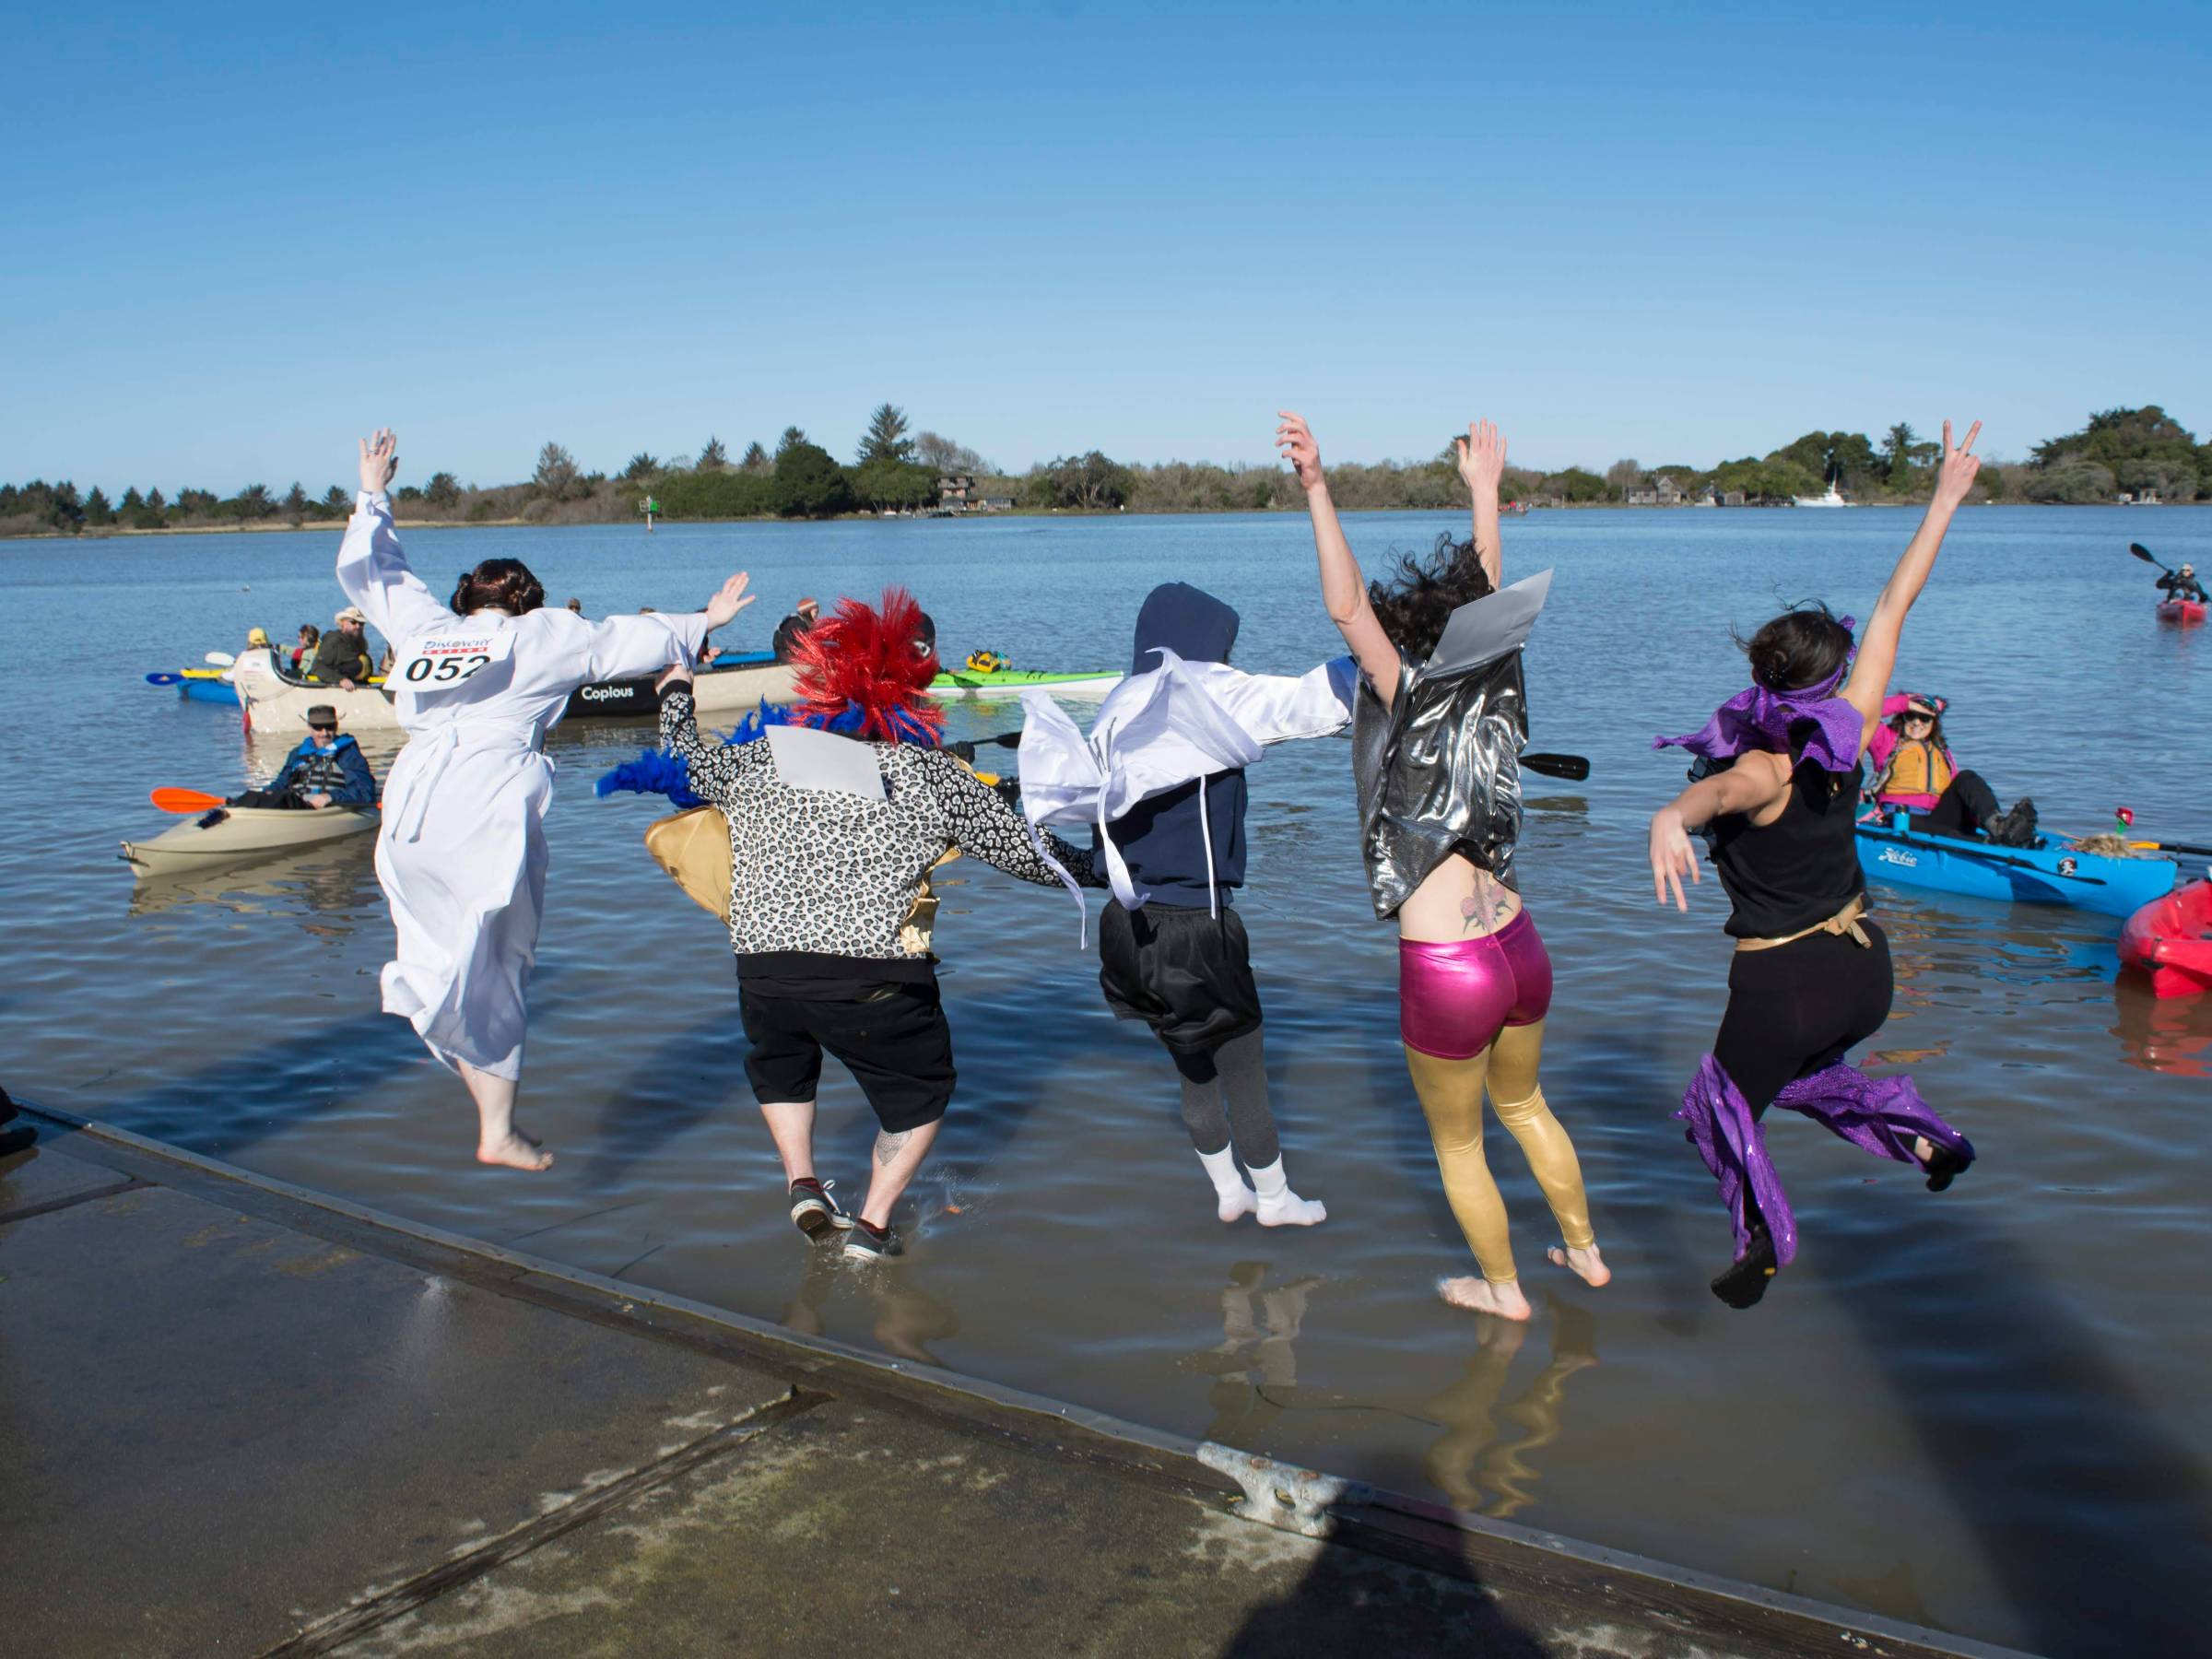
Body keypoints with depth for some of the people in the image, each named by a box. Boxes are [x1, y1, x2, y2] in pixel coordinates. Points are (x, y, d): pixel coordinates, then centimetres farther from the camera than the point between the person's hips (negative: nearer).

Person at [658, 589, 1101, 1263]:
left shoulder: (758, 760, 13)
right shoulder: (931, 775, 7)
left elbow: (686, 754, 33)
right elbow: (1024, 849, 12)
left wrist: (676, 689, 53)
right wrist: (1091, 867, 31)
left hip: (764, 972, 3)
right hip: (876, 978, -3)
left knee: (777, 1062, 36)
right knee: (919, 1089, 24)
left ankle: (802, 1183, 24)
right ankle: (872, 1225, 20)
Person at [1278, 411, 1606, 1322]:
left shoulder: (1418, 704, -14)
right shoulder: (1496, 693, 2)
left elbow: (1346, 605, -24)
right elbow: (1489, 597, 16)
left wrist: (1317, 488, -29)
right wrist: (1486, 490, 27)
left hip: (1447, 975, -7)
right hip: (1522, 952, 7)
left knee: (1457, 1143, 18)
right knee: (1524, 1107, 31)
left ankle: (1503, 1289, 35)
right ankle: (1585, 1252, 46)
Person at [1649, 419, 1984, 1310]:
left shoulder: (1763, 772, -23)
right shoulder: (1847, 737, -8)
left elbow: (1722, 790, -50)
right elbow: (1892, 611, 0)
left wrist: (1670, 816, -73)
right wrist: (1945, 499, 9)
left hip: (1783, 986, -6)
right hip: (1867, 971, 6)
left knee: (1723, 1107, 18)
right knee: (1799, 1075, 35)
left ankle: (1763, 1238, 5)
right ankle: (1925, 1136, 22)